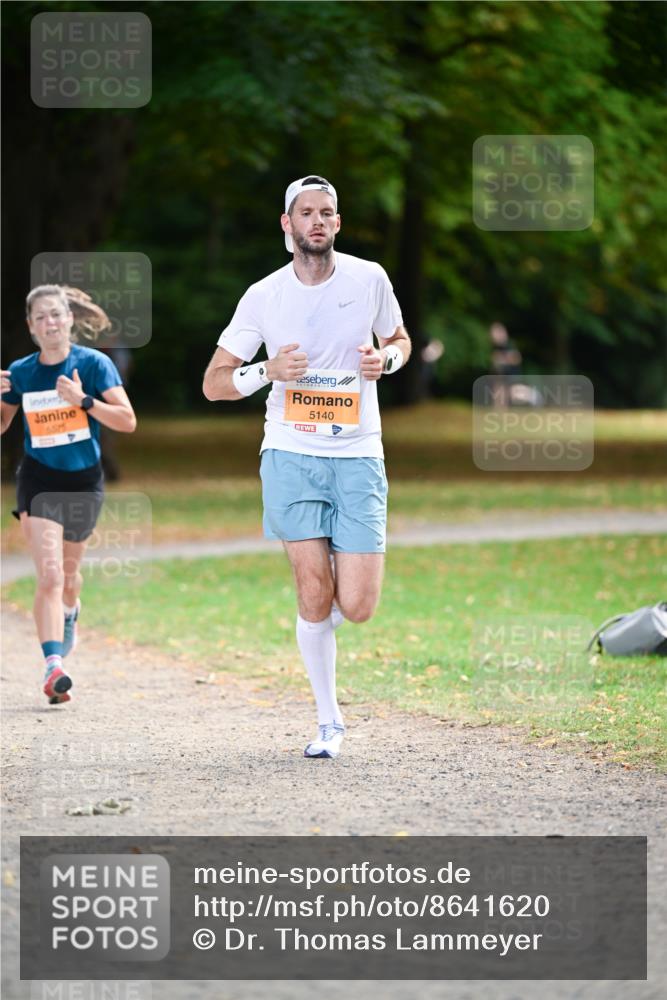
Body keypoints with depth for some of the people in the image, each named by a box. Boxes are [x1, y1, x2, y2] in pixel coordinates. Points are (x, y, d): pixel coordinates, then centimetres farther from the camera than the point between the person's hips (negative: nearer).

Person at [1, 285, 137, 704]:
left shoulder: (94, 364, -7)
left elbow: (128, 421, -12)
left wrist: (83, 400, -24)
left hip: (84, 480, 1)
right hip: (39, 480, -1)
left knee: (69, 572, 19)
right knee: (49, 574, -18)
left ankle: (69, 615, 53)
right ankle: (54, 665, -26)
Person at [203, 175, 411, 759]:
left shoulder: (369, 279, 3)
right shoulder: (264, 296, 1)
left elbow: (400, 341, 21)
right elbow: (214, 383, 5)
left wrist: (385, 358, -3)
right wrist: (268, 371, -14)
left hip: (358, 458, 1)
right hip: (291, 455, -1)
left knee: (357, 607, -9)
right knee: (314, 595, -9)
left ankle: (319, 623, 29)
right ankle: (329, 722, 8)